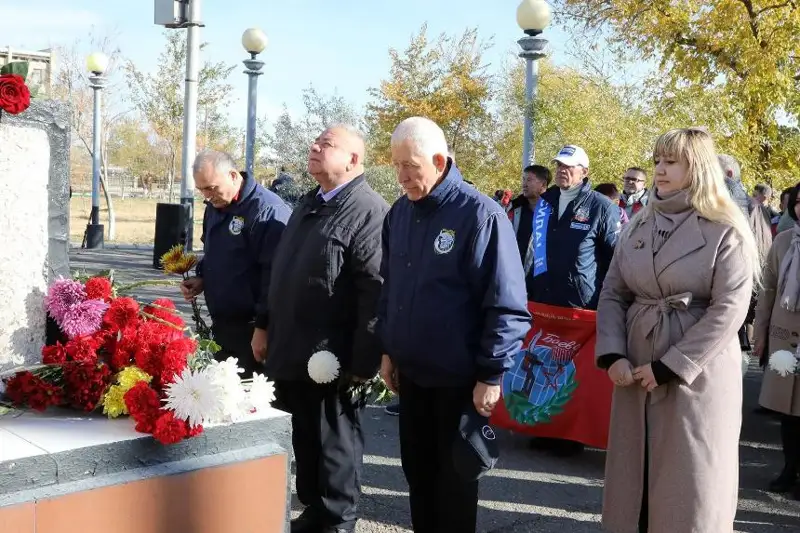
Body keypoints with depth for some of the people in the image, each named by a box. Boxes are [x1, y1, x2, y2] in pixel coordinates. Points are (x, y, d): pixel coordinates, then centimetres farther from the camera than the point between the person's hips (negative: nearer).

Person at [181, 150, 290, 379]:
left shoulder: (267, 210, -18)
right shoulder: (215, 207, 11)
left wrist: (263, 327, -20)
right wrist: (201, 278, 7)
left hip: (252, 331, -8)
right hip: (222, 325, 9)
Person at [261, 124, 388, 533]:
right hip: (295, 351, 9)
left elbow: (375, 292, -21)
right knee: (305, 438, 18)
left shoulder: (367, 211, -14)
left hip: (333, 358, -8)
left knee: (335, 444, 5)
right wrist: (268, 329, 20)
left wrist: (363, 362, -23)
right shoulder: (309, 204, 15)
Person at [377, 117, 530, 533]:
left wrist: (491, 375, -15)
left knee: (454, 475, 9)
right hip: (410, 372, 6)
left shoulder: (480, 215, -16)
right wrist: (388, 349, 13)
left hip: (459, 377, -6)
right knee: (417, 468, 16)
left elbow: (507, 306, -15)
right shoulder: (399, 213, 4)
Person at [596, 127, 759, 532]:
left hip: (698, 373, -5)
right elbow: (612, 294, 8)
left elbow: (728, 311, -14)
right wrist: (612, 355, -7)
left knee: (690, 484, 4)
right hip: (636, 368, 5)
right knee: (634, 476, 12)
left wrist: (668, 367, -16)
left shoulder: (727, 232, -7)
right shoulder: (638, 225, 8)